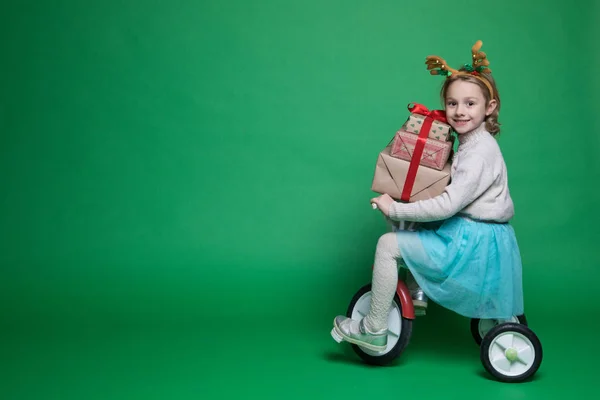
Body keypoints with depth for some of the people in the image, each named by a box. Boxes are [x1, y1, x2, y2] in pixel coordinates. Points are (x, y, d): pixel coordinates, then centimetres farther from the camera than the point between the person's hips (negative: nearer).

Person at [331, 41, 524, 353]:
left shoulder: (481, 151, -21)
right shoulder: (471, 142, 10)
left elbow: (447, 204, -28)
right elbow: (454, 188, 22)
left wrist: (394, 208, -22)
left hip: (473, 242, -10)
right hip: (473, 234, 10)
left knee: (388, 244, -12)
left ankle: (374, 331, -2)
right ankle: (418, 290, 30)